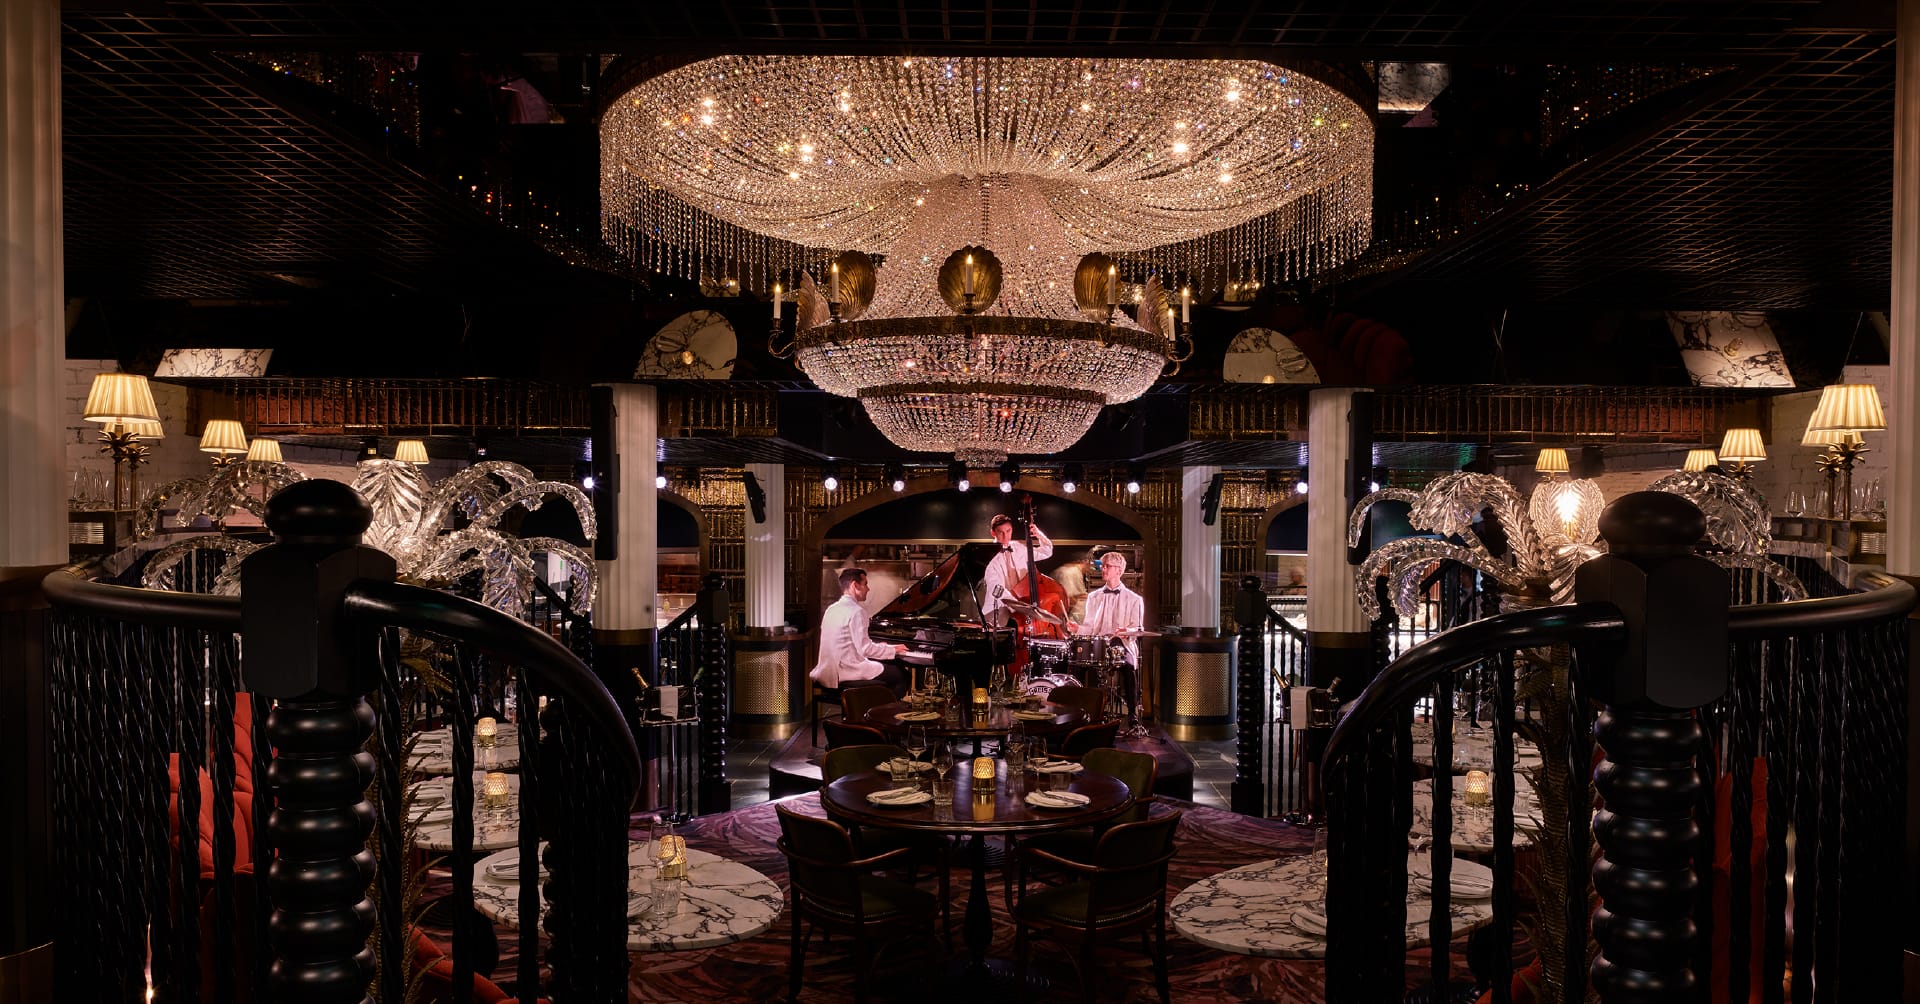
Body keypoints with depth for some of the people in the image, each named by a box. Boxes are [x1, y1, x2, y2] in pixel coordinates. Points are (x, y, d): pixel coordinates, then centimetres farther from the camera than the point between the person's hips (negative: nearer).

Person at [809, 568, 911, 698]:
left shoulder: (831, 609, 12)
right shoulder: (857, 611, -15)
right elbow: (865, 649, -17)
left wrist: (878, 646, 23)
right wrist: (892, 649, -3)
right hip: (846, 673, -9)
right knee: (901, 676, -2)